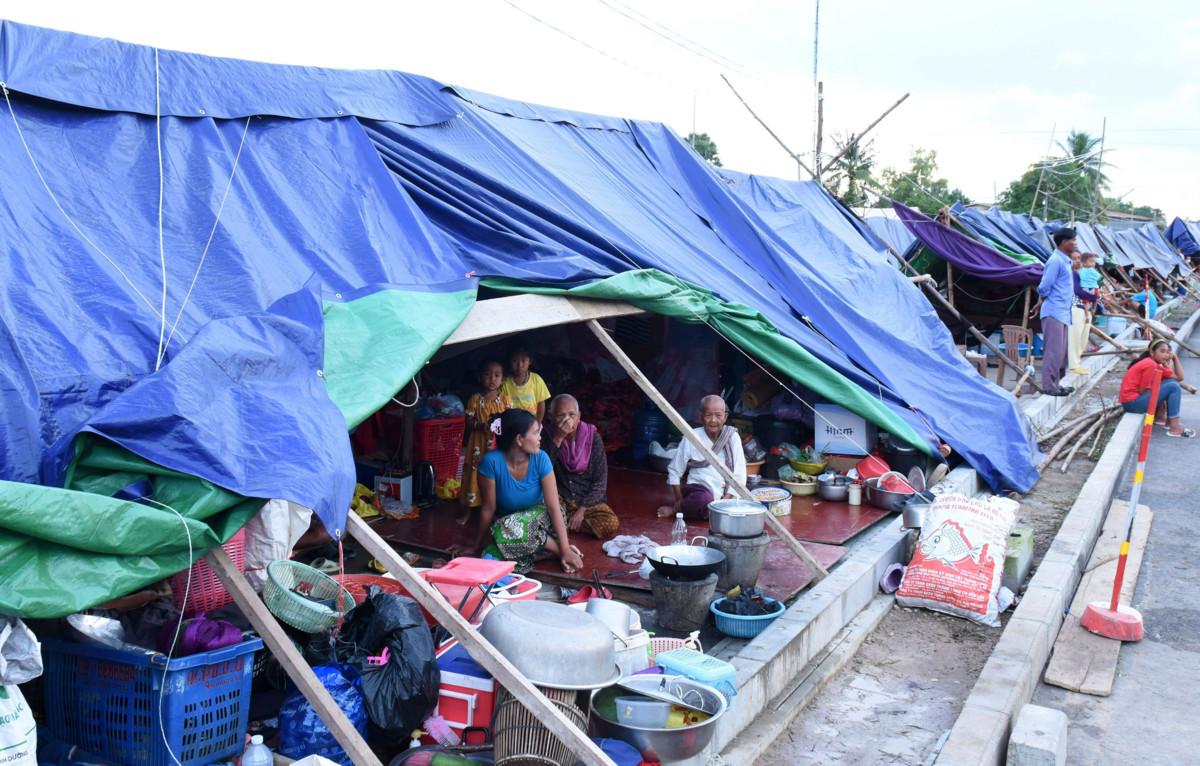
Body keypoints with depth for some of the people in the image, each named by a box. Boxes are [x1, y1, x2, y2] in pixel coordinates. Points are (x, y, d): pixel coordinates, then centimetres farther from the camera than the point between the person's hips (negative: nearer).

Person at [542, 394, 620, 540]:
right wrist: (557, 439, -25)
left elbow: (600, 482, -7)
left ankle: (563, 522, -6)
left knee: (611, 526, -26)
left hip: (588, 500, 2)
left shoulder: (592, 437, -7)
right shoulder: (548, 437, -5)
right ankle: (570, 521, -5)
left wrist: (582, 510, -16)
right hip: (560, 499, -2)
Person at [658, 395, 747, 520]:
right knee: (704, 499, -37)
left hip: (724, 497, 5)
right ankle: (675, 508, -4)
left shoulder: (732, 437, -4)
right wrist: (680, 503, -2)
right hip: (697, 491, -5)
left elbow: (739, 475, -4)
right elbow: (674, 471, 1)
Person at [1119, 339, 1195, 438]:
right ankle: (1174, 428, -14)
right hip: (1132, 402, -10)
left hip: (1138, 398, 10)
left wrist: (1175, 357, 8)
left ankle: (1160, 417, 10)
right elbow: (1143, 391, -17)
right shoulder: (1150, 364, -17)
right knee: (1173, 386, -14)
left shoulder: (1157, 366, 12)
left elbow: (1179, 377, 7)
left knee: (1172, 382, 12)